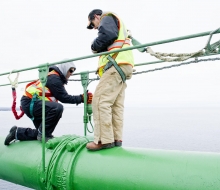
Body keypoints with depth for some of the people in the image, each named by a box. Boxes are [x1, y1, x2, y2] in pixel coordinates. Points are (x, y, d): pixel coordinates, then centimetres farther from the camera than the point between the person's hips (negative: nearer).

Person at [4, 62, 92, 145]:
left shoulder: (55, 77, 16)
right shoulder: (54, 78, -16)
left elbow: (62, 96, 12)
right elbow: (63, 98, -18)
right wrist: (81, 98, -16)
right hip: (30, 103, -11)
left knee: (42, 133, 13)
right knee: (57, 108, -31)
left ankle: (17, 132, 20)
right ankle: (44, 134, -15)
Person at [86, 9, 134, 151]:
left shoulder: (107, 18, 7)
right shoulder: (117, 26, 36)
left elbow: (108, 34, -14)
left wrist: (95, 46, -1)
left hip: (116, 65, -10)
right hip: (122, 67, 10)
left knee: (100, 101, -16)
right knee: (116, 105, 4)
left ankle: (104, 140, -20)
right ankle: (116, 139, 1)